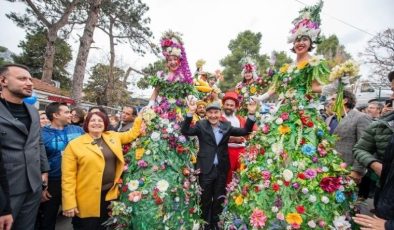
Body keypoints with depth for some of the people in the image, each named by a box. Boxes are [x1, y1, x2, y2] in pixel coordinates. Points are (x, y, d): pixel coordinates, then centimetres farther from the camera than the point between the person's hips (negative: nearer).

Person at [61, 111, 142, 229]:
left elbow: (132, 134, 17)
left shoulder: (113, 136, 5)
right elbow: (68, 176, -10)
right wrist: (69, 203, -13)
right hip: (87, 199, -4)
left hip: (110, 193, 4)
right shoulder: (74, 144, -8)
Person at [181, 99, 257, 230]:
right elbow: (185, 131, -18)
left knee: (219, 200, 19)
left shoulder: (227, 126, 3)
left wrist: (251, 114, -13)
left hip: (222, 169, 3)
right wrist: (191, 112, -30)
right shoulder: (201, 125, -5)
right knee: (205, 200, 14)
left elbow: (245, 131, 0)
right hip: (206, 169, -3)